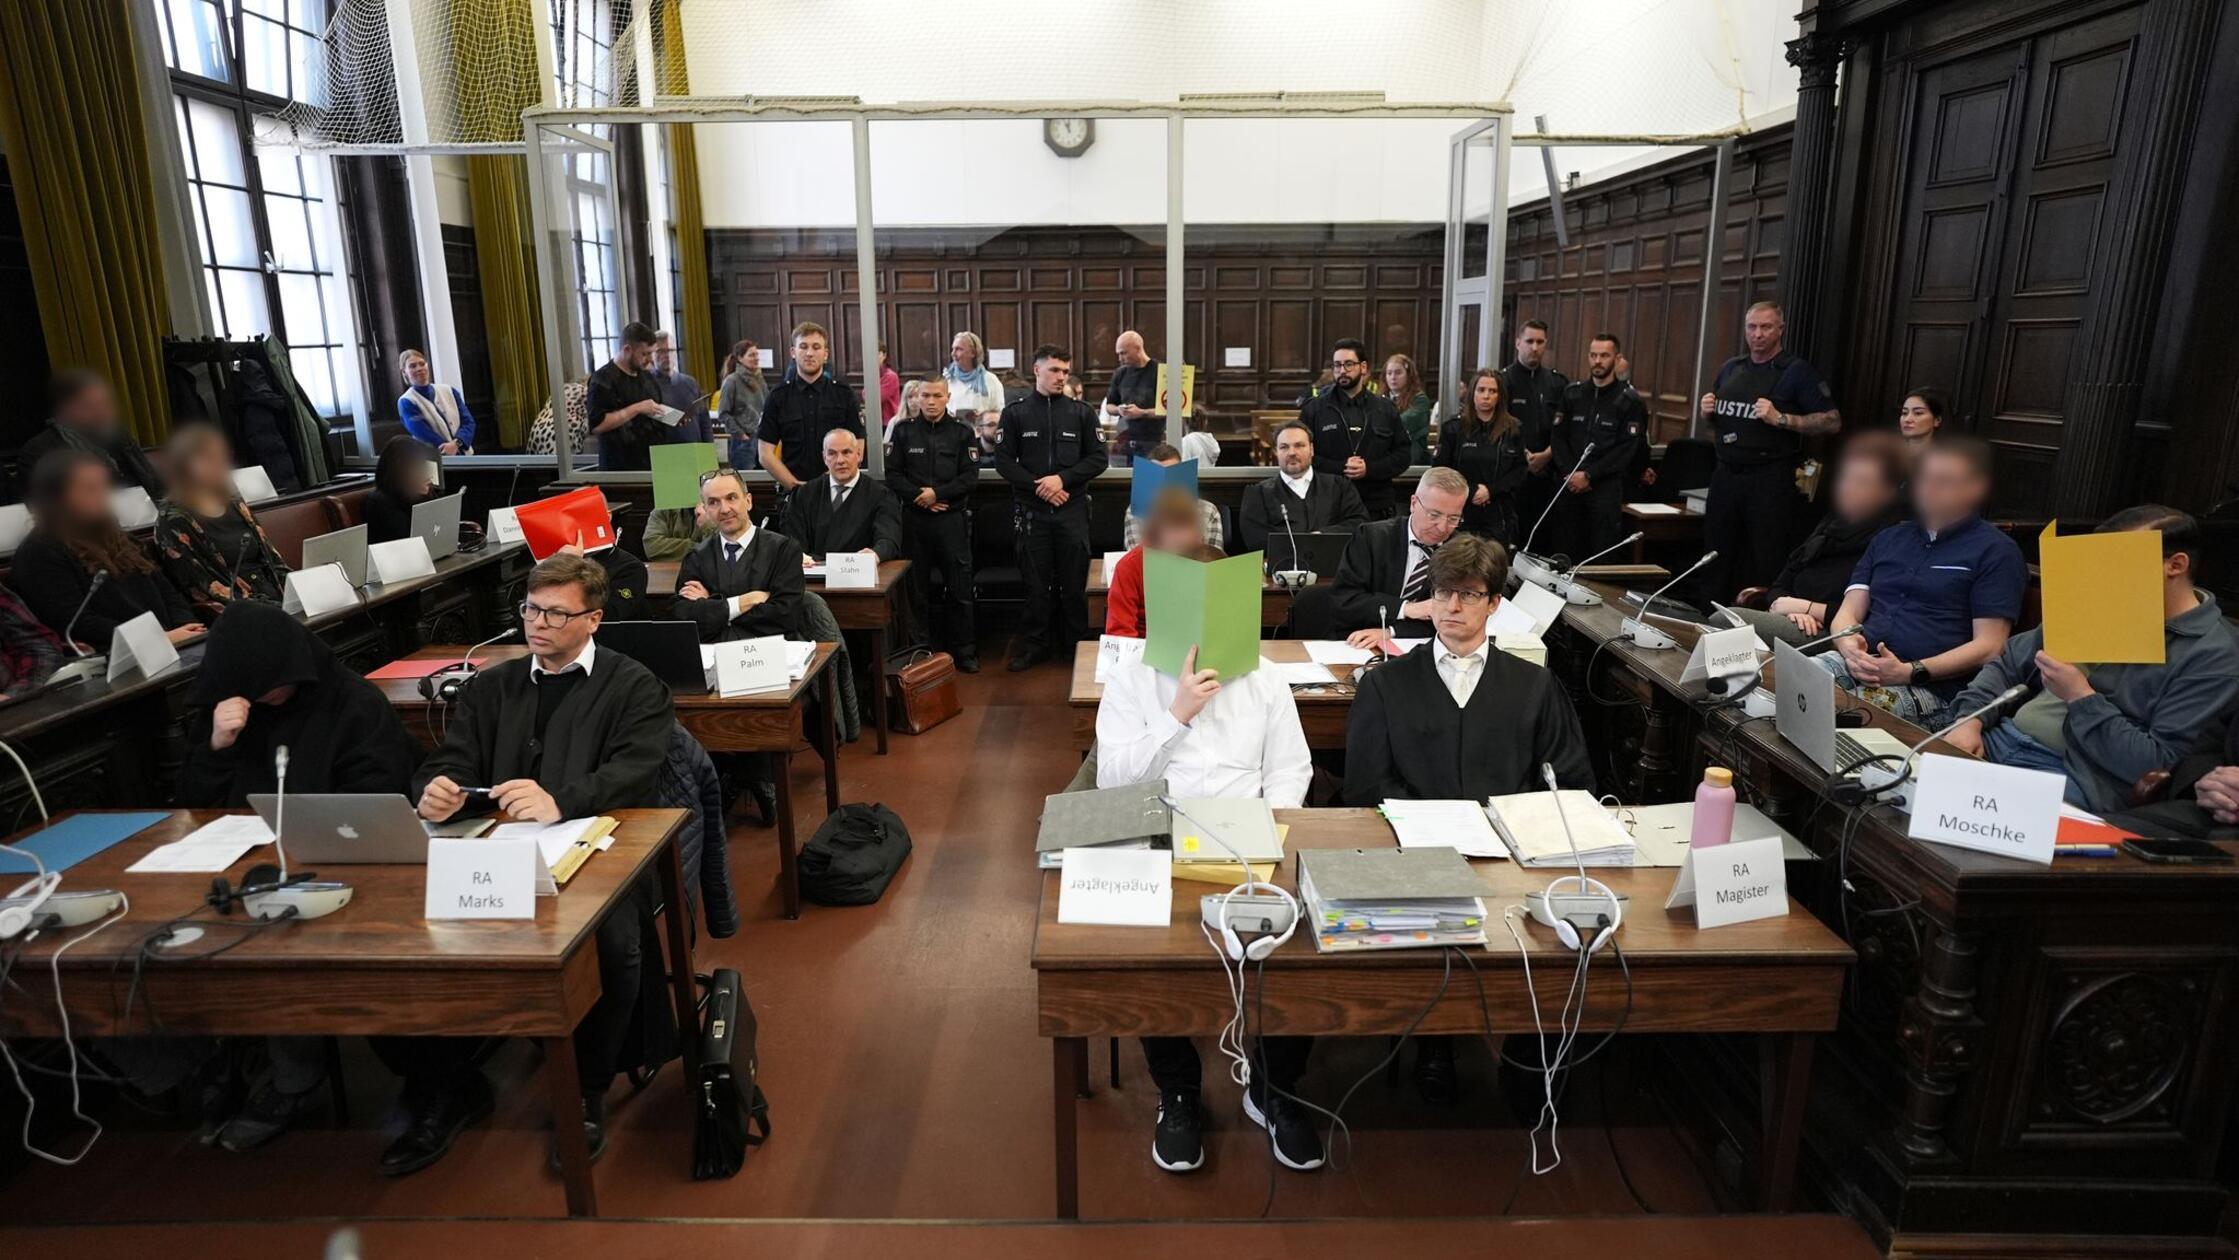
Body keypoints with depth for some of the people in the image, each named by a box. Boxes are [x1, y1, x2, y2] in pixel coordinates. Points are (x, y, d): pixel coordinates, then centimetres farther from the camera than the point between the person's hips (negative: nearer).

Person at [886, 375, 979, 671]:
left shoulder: (961, 432, 4)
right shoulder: (903, 431, 6)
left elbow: (970, 476, -2)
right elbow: (893, 475, 2)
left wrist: (937, 493, -12)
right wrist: (919, 497, -10)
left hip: (952, 519, -1)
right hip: (914, 519, 1)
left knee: (960, 588, 0)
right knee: (916, 587, 7)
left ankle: (965, 650, 9)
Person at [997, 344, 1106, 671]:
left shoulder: (1081, 412, 6)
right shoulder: (1015, 413, 4)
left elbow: (1097, 458, 2)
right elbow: (1004, 461, 1)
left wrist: (1062, 479, -11)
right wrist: (1039, 487, -11)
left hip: (1072, 509, 0)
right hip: (1032, 509, 0)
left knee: (1074, 582, 4)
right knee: (1036, 581, 5)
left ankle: (1077, 644, 15)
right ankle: (1035, 644, 16)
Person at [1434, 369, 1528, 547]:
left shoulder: (1513, 430, 8)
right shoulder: (1453, 428, 5)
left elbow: (1520, 470, 5)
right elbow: (1441, 468, 1)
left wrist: (1491, 490, -9)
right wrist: (1470, 491, -10)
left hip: (1499, 514, 1)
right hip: (1461, 512, 0)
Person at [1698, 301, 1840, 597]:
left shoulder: (1798, 372, -4)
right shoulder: (1730, 368, 13)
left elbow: (1832, 421, -8)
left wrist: (1781, 418, -18)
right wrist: (1708, 412, 3)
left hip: (1770, 480, -6)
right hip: (1726, 474, 6)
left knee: (1766, 564, -3)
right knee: (1715, 556, 12)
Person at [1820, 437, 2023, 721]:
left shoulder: (1996, 551, 6)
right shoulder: (1888, 539, 23)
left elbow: (1988, 647, -3)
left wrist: (1910, 672, -16)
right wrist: (1849, 646, -9)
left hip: (1931, 687, -5)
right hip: (1857, 664, 5)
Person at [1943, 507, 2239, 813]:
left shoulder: (2213, 658, -5)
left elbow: (2157, 767, -12)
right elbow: (2010, 662, 18)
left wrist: (2081, 697, -15)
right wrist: (1971, 719, 0)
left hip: (2075, 775, -7)